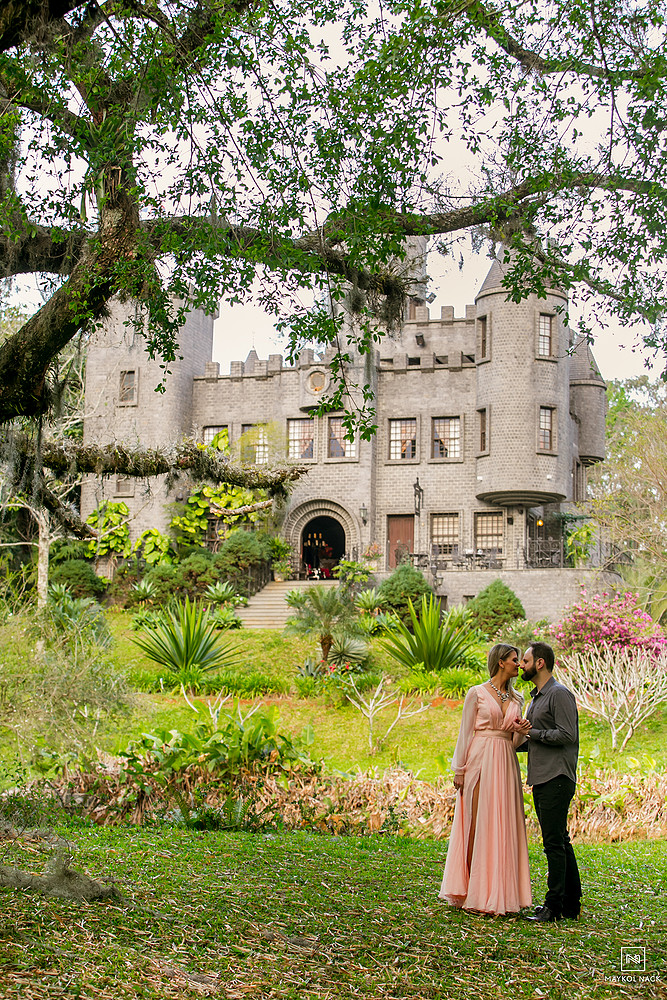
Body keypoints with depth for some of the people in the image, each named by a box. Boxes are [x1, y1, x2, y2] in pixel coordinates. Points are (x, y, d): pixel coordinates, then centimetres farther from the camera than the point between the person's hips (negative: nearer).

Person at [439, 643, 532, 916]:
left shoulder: (516, 698, 14)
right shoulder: (477, 693, -1)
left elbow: (515, 740, 16)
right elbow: (465, 732, -2)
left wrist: (522, 730, -7)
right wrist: (459, 770, -6)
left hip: (506, 764, 5)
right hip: (480, 761, -5)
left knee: (504, 826, 3)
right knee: (479, 824, -4)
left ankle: (498, 892, 10)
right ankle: (474, 892, 3)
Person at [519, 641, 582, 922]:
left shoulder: (560, 694, -10)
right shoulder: (536, 697, 21)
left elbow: (567, 735, -18)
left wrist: (533, 733, -10)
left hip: (557, 778, -10)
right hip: (541, 779, 10)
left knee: (554, 843, -8)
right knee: (560, 842, 12)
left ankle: (554, 906, -5)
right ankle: (572, 904, 17)